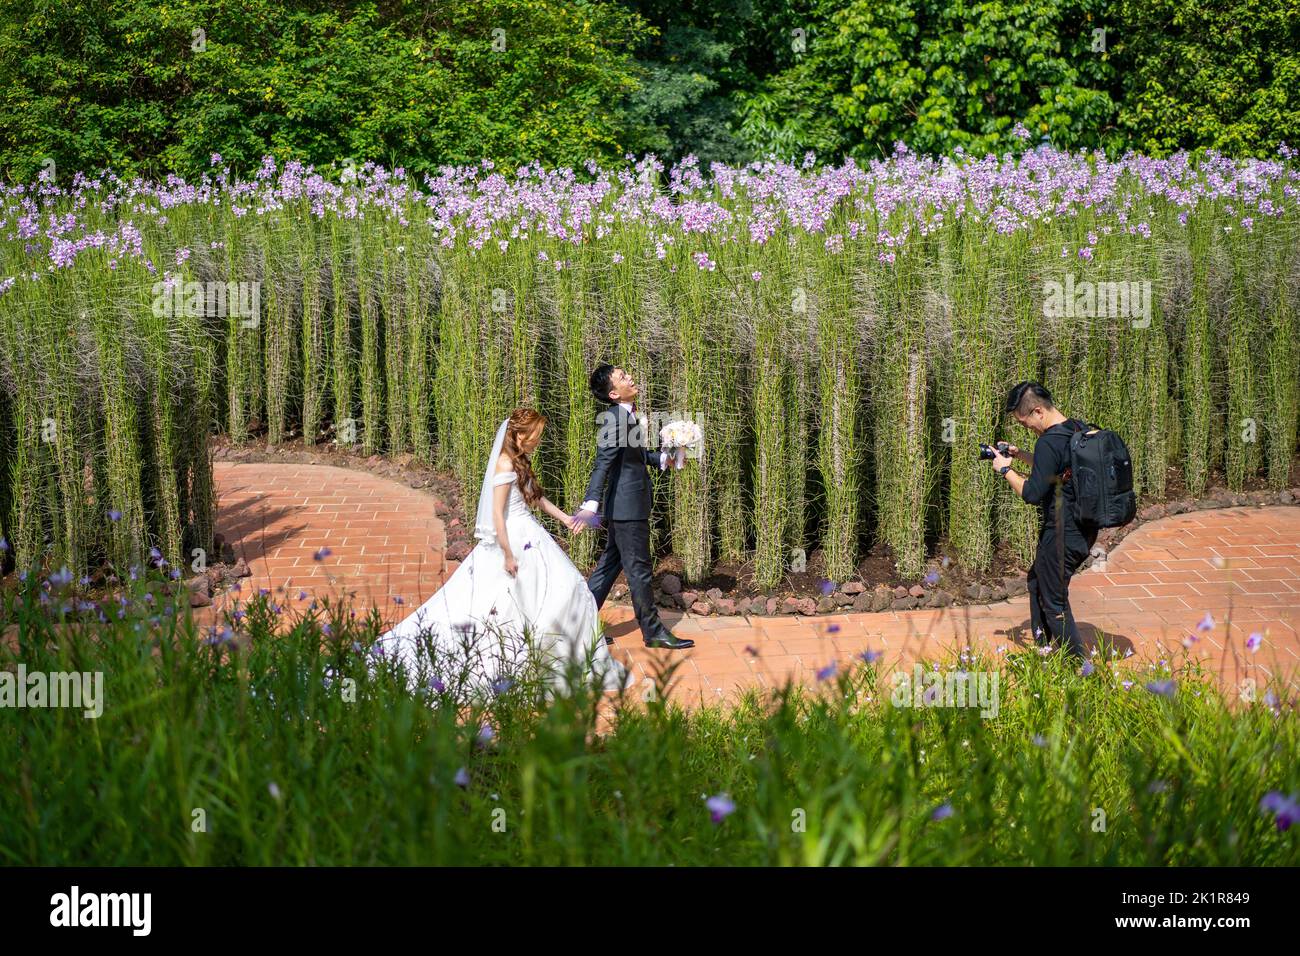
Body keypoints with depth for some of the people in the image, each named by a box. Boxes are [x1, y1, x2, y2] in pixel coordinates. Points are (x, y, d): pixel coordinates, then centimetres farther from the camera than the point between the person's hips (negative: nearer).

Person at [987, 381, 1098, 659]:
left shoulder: (1049, 442, -23)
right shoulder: (1079, 429, 8)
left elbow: (1033, 494, -23)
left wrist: (1006, 470, -9)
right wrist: (1021, 456, 15)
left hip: (1062, 536, -10)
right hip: (1084, 529, 10)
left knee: (1054, 602, 1)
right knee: (1037, 581, 26)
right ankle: (1042, 649, 35)